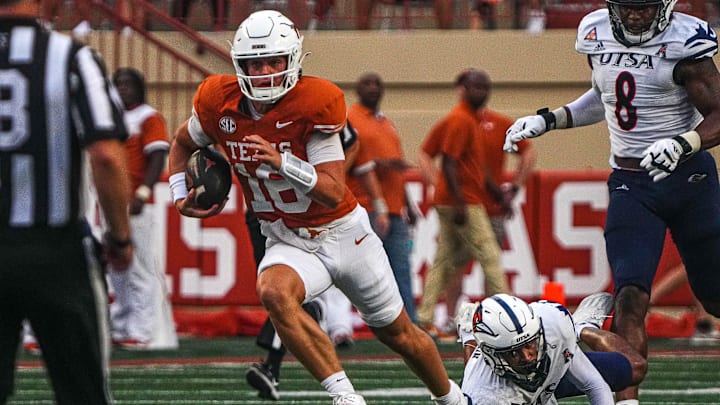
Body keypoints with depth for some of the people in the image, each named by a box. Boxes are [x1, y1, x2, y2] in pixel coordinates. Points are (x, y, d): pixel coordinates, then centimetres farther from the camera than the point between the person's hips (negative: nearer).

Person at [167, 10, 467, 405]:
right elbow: (182, 143, 12)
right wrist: (181, 197, -2)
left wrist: (284, 163, -41)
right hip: (287, 243, 2)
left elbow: (334, 193, -26)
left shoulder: (314, 103, -23)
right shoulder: (219, 103, -12)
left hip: (344, 234, -2)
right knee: (274, 292, -35)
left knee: (399, 334, 13)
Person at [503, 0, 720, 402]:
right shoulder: (597, 33, 4)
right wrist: (546, 120, 16)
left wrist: (680, 144, -33)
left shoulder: (682, 42, -13)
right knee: (631, 296, -14)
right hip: (629, 184, 3)